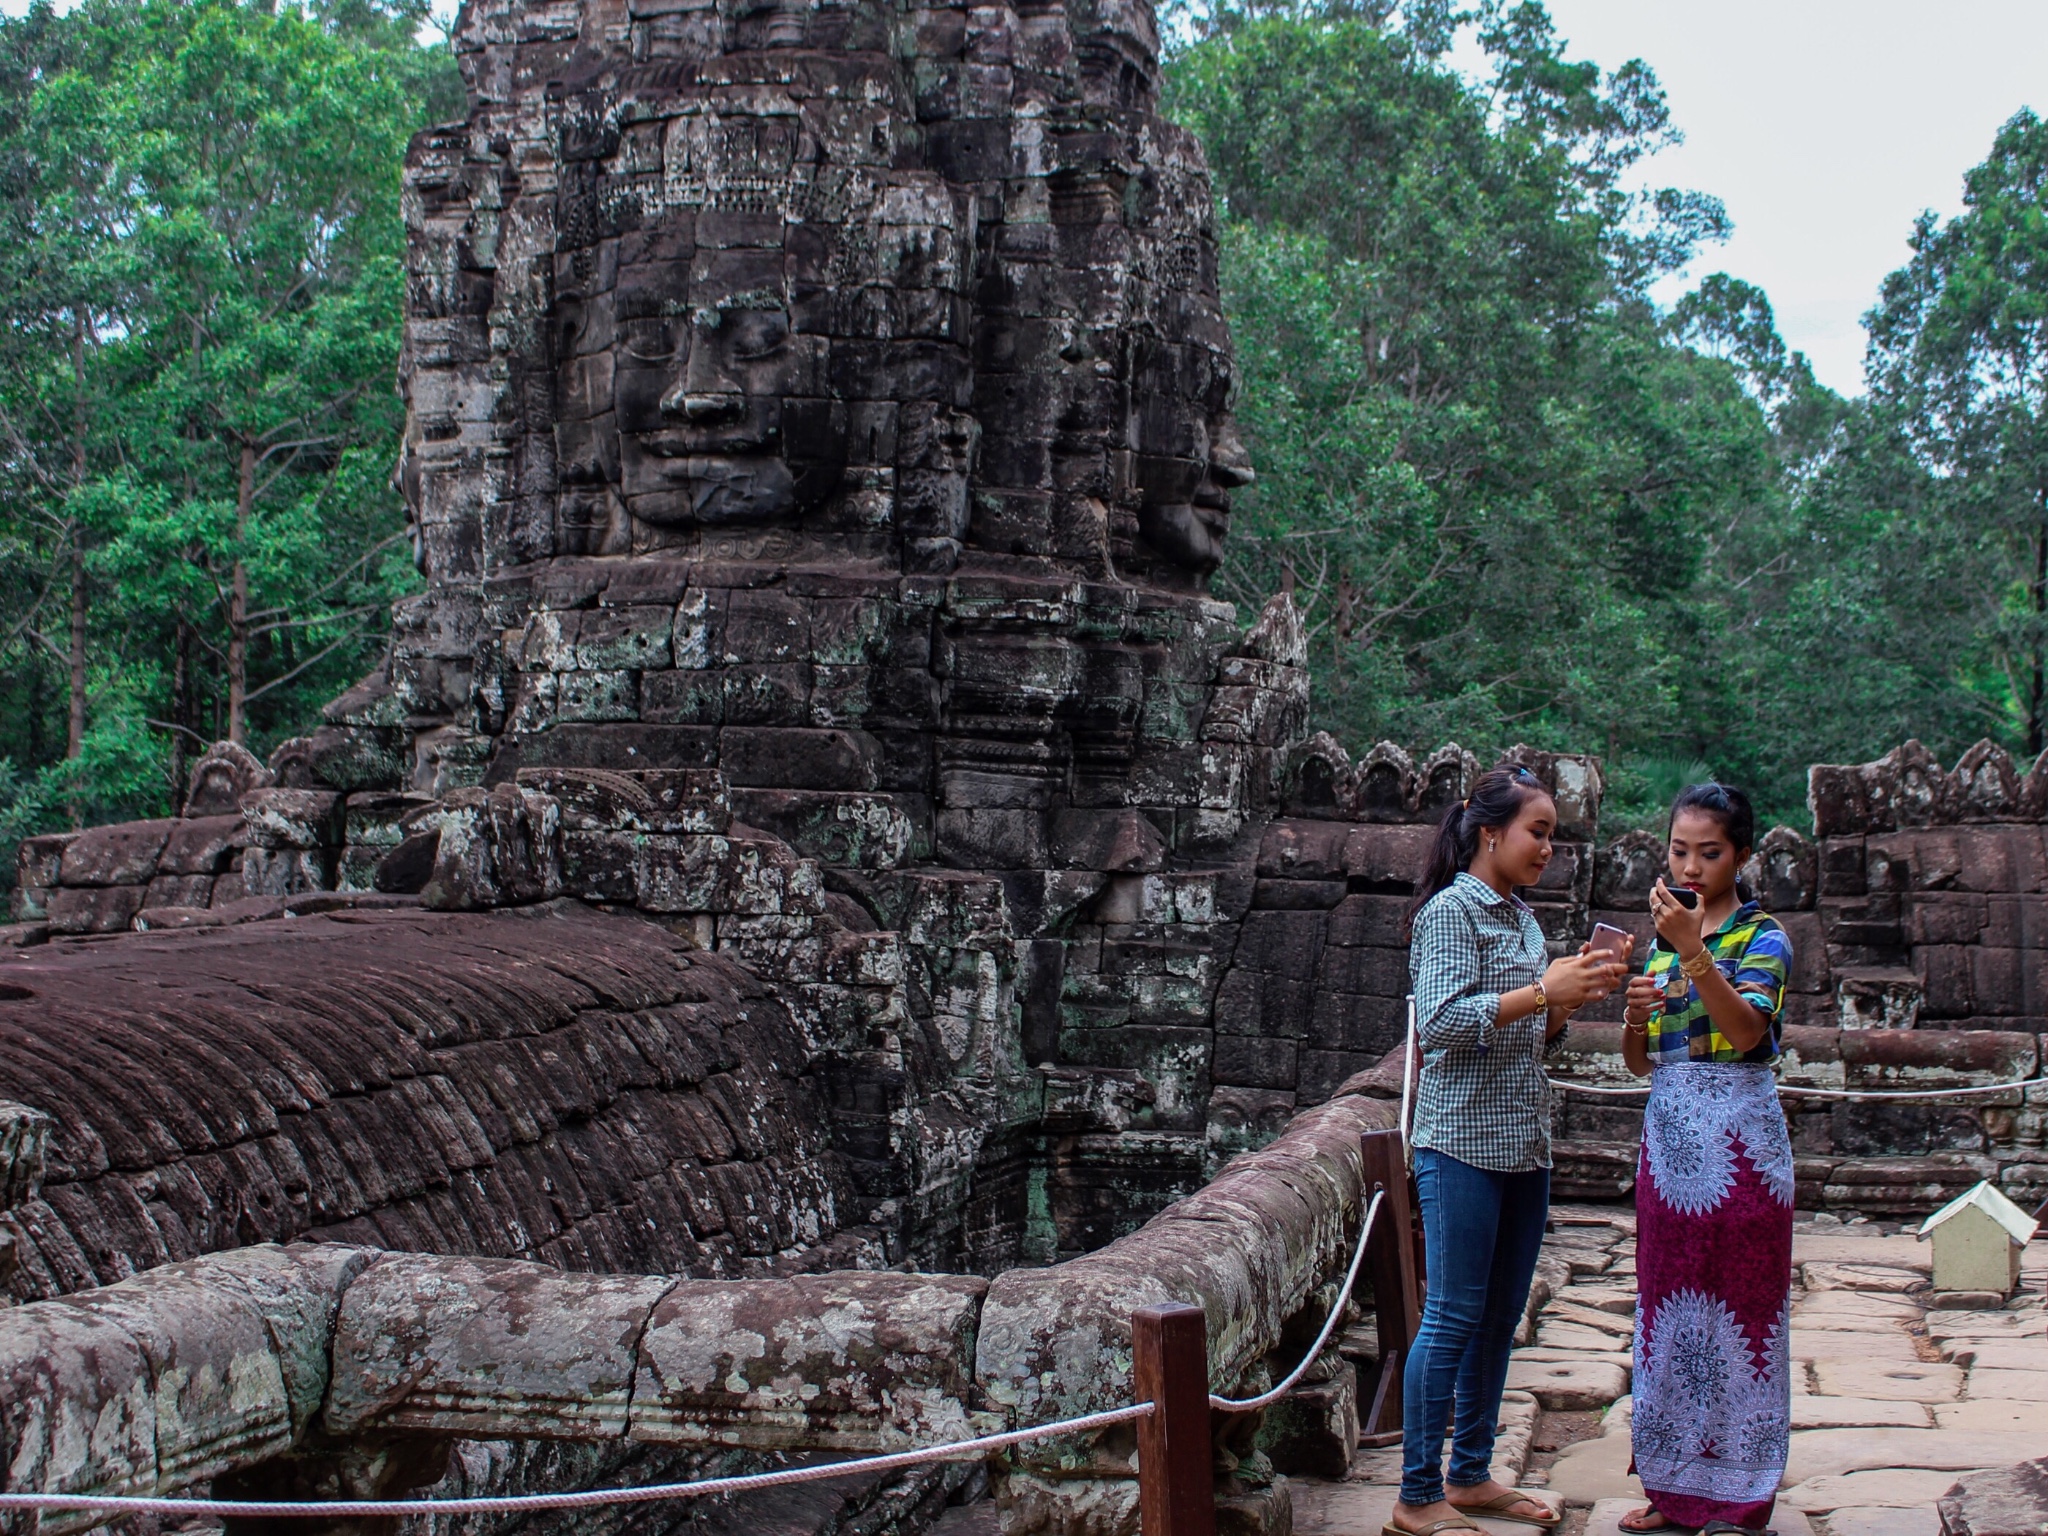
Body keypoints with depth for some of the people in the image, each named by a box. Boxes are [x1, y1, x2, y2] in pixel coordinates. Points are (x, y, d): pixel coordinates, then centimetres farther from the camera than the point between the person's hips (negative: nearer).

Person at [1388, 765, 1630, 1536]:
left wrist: (1577, 991, 1)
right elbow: (1441, 1023, -20)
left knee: (1500, 1316, 12)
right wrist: (1545, 989, -22)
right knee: (1453, 1318, -5)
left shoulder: (1521, 917, 15)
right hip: (1463, 1141, -8)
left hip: (1525, 1144, 8)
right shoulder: (1451, 911, -9)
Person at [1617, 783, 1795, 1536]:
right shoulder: (1662, 938, 12)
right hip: (1668, 1137, 6)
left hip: (1738, 1144, -6)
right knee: (1668, 1309, 10)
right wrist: (1635, 1016, -5)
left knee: (1739, 1311, -1)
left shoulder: (1762, 936, -5)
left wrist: (1694, 951, -31)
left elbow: (1747, 1030, -23)